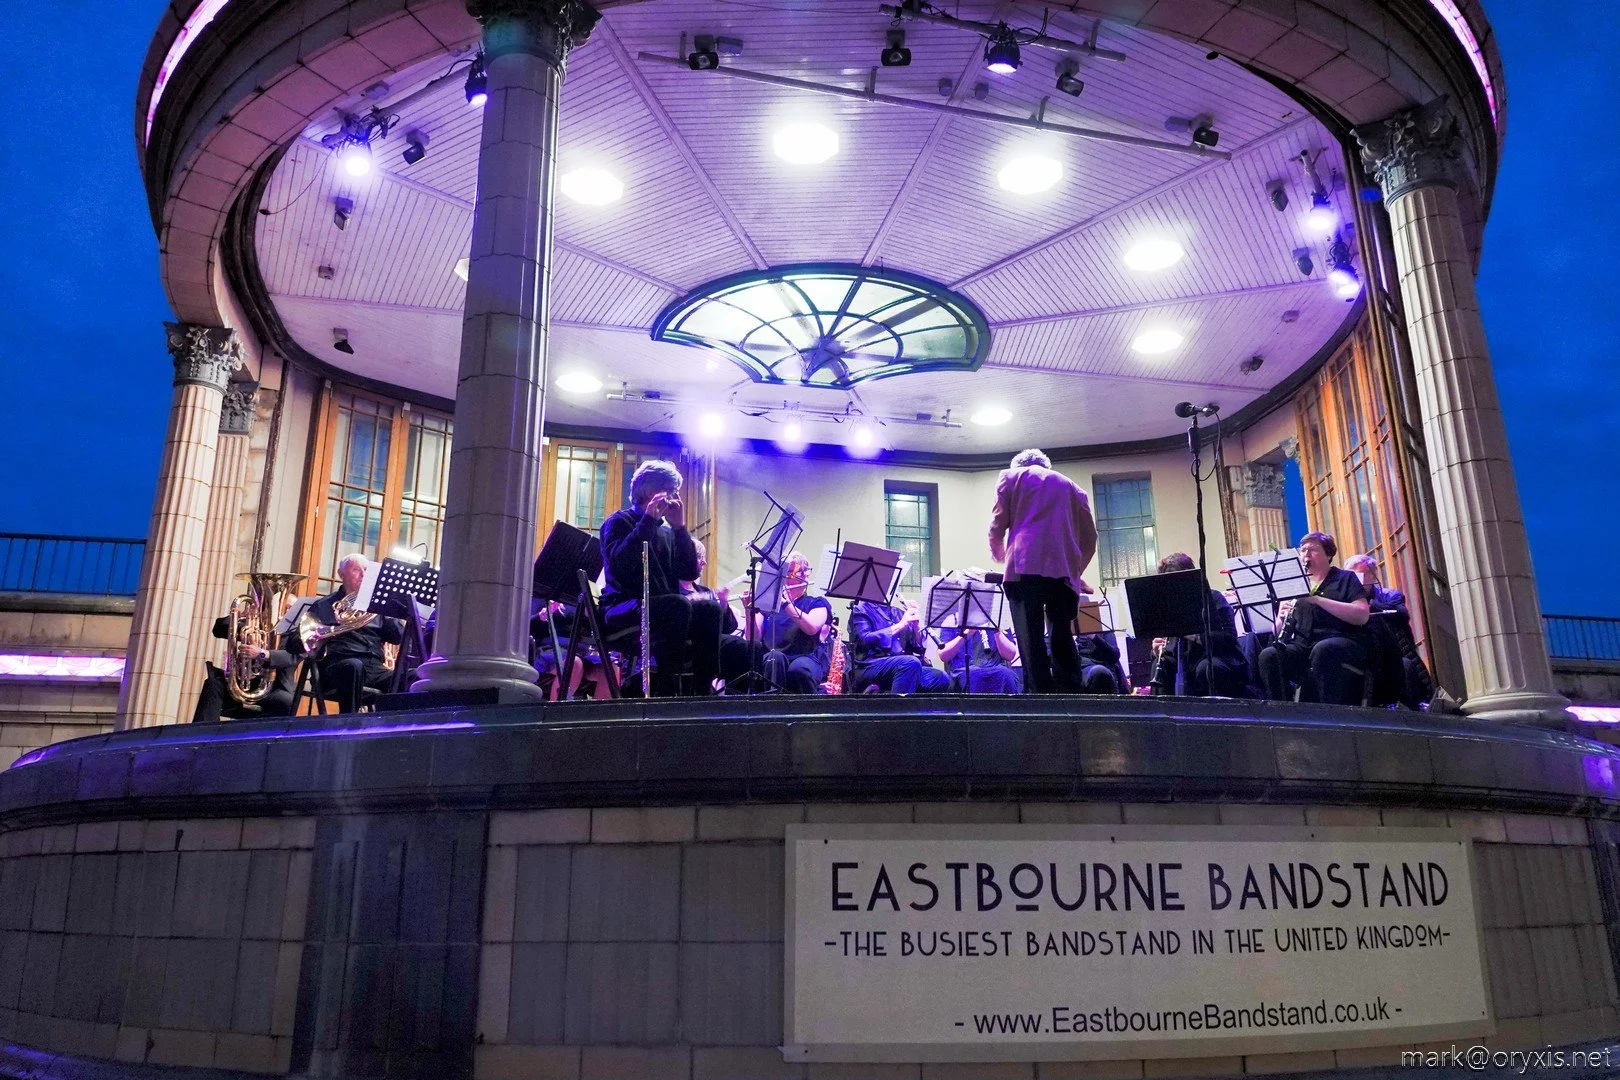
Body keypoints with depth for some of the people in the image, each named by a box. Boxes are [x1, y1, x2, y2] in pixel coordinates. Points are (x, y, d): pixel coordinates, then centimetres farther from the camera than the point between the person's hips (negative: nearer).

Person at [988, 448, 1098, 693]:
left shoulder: (1011, 476, 18)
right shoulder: (1072, 487, 28)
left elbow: (998, 525, 9)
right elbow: (1090, 537, 21)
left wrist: (1000, 555, 26)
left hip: (1026, 568, -3)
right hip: (1064, 571, 4)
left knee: (1032, 641, -7)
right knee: (1063, 640, 6)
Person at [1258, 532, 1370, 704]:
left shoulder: (1345, 578, 11)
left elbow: (1362, 616, -8)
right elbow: (1278, 630, 17)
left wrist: (1317, 598, -16)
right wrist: (1282, 618, -8)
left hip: (1342, 642, -3)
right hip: (1303, 645, 4)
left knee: (1322, 650, -38)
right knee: (1268, 655, -27)